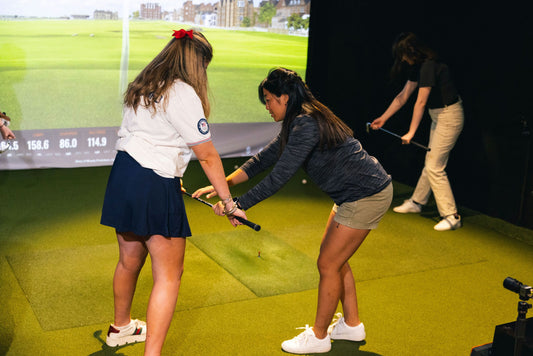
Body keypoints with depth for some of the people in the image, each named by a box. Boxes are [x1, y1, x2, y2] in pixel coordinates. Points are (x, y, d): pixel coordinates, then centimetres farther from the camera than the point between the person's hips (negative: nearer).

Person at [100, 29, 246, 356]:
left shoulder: (143, 88, 13)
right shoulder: (183, 94, -13)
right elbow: (208, 156, -11)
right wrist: (229, 203, -4)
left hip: (123, 175, 9)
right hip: (154, 185, -9)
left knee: (129, 260, 25)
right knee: (169, 276, 0)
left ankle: (121, 327, 45)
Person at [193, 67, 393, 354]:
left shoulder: (306, 125, -23)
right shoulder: (298, 123, 10)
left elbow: (279, 176, -25)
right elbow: (264, 159, 10)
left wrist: (240, 204, -18)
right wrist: (224, 184, 2)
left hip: (367, 196, -10)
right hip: (353, 194, 10)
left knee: (328, 264, -1)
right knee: (333, 258, 18)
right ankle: (351, 325, 32)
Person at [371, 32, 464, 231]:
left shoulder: (429, 67, -23)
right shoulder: (418, 67, 8)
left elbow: (420, 103, -21)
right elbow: (403, 96, 14)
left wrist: (411, 133, -15)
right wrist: (383, 118, 15)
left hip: (449, 116, -10)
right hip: (439, 116, 10)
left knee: (435, 167, -9)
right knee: (430, 162, 19)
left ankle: (451, 217, -3)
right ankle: (417, 202, 32)